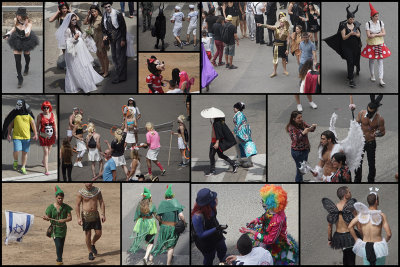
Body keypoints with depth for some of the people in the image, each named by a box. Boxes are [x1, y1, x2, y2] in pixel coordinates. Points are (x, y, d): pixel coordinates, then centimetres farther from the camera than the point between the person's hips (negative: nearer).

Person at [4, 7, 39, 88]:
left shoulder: (29, 23, -33)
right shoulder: (15, 20, -21)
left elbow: (27, 34, -51)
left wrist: (25, 24, -63)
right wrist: (8, 34, -4)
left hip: (27, 41, -2)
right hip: (17, 41, 2)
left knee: (26, 55, 26)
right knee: (17, 60, -4)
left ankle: (27, 67, 61)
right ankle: (20, 78, 11)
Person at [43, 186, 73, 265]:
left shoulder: (66, 207, -1)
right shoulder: (51, 207, -8)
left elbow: (70, 218, -4)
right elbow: (48, 217, -3)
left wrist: (64, 220, -23)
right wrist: (46, 218, -27)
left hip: (63, 229, 3)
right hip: (55, 229, -3)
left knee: (61, 246, 13)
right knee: (58, 245, -15)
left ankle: (58, 260, 31)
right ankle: (59, 260, -5)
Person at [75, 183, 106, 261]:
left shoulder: (97, 190, -1)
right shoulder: (81, 192, -8)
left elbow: (101, 202, 2)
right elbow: (77, 205, -5)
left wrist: (103, 214, -6)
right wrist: (78, 218, -11)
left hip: (95, 215, 2)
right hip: (86, 216, -2)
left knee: (98, 233, 2)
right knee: (88, 234, 1)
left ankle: (93, 244, 32)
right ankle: (90, 252, 14)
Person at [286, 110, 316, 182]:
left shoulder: (302, 123, -1)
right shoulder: (291, 128, -21)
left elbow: (310, 129, 2)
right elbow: (296, 140, -28)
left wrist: (313, 126, -22)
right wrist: (303, 133, -42)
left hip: (305, 149, 8)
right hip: (298, 151, -8)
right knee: (300, 169, 2)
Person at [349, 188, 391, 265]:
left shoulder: (362, 213, -4)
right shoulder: (381, 215, -14)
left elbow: (350, 226, -5)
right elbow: (389, 234, -15)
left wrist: (356, 240, 5)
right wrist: (385, 241, 6)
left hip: (365, 246, 3)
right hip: (378, 247, -3)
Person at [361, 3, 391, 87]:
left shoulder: (381, 22, -2)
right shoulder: (368, 24, -10)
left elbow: (384, 34, -5)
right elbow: (369, 35, -16)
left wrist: (375, 34, -17)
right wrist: (379, 34, -15)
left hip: (380, 44, 2)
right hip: (371, 44, -2)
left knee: (380, 61, -3)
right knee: (371, 60, 10)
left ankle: (381, 80, -5)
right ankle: (372, 75, 33)